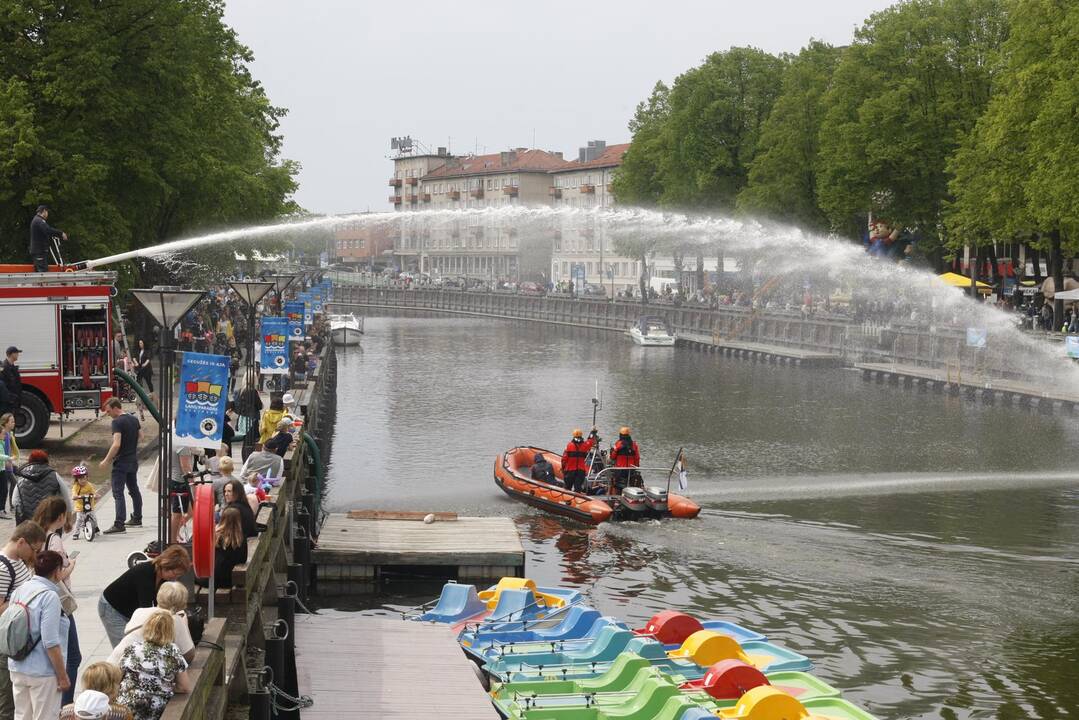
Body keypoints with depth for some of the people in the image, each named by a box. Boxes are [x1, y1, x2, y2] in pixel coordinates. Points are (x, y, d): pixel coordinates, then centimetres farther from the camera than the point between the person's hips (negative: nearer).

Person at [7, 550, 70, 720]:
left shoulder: (19, 591, 4)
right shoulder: (49, 596, -19)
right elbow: (50, 643, -21)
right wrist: (62, 676, -14)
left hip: (17, 668, 7)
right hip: (42, 672, -7)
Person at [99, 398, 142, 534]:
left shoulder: (117, 422, -18)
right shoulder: (134, 419, 7)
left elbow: (116, 444, -24)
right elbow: (140, 436, 18)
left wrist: (106, 460, -17)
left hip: (121, 462, -9)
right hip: (133, 460, 9)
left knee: (118, 493, -9)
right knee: (134, 489, 19)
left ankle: (119, 524, -14)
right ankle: (137, 519, 29)